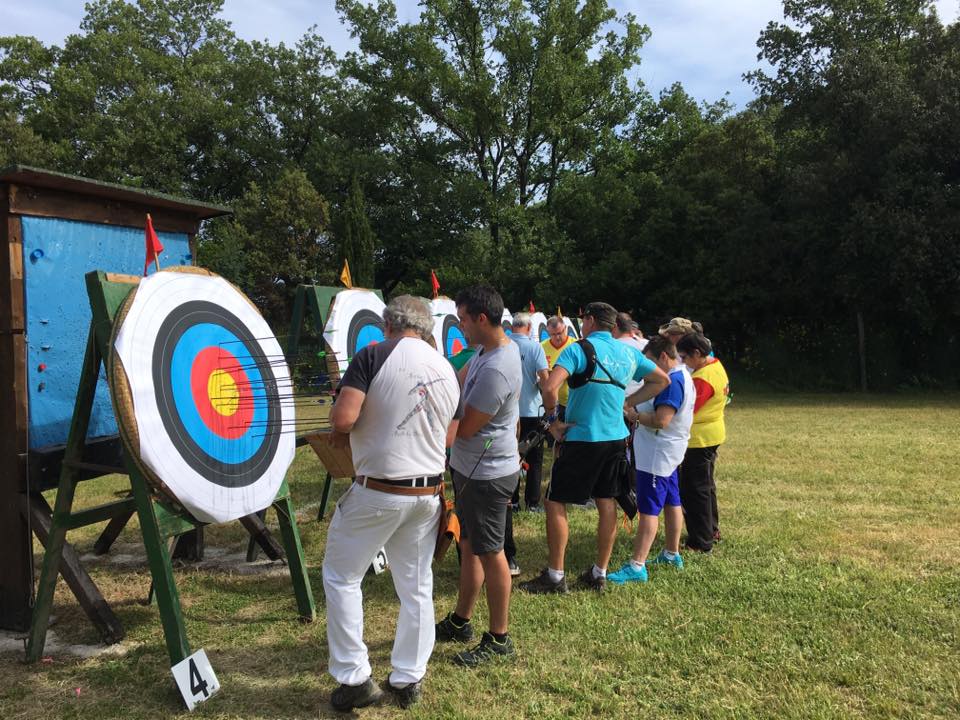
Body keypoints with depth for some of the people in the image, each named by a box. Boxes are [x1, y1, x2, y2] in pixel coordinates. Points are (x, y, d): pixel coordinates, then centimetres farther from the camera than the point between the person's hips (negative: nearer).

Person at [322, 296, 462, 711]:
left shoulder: (375, 356, -11)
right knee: (416, 587, 16)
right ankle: (408, 679, 26)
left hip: (378, 492, -5)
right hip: (428, 493, 6)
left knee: (341, 577, 12)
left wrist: (340, 430, 0)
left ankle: (354, 678, 13)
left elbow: (344, 417, -21)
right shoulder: (447, 370, 7)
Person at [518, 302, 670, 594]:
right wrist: (627, 402, 14)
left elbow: (549, 387, -28)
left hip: (582, 438, -7)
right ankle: (599, 573, 22)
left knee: (555, 503, 3)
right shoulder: (629, 353, 7)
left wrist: (554, 421, -13)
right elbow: (661, 380, 20)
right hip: (616, 437, 7)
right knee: (607, 504, 13)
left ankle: (555, 576, 7)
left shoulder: (580, 350, -14)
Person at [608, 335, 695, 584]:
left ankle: (636, 566, -8)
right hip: (669, 453, 11)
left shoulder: (672, 381, -23)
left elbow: (661, 420, -29)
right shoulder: (683, 376, 11)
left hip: (658, 455, -11)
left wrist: (635, 415, -15)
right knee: (671, 502, 19)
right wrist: (638, 409, 5)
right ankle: (672, 554, 32)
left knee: (648, 509, -9)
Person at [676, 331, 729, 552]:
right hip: (713, 434, 10)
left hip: (699, 440, -10)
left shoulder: (703, 379, -25)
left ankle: (701, 541, 8)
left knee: (695, 490, 0)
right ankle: (712, 531, 35)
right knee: (706, 485, 22)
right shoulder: (717, 366, 5)